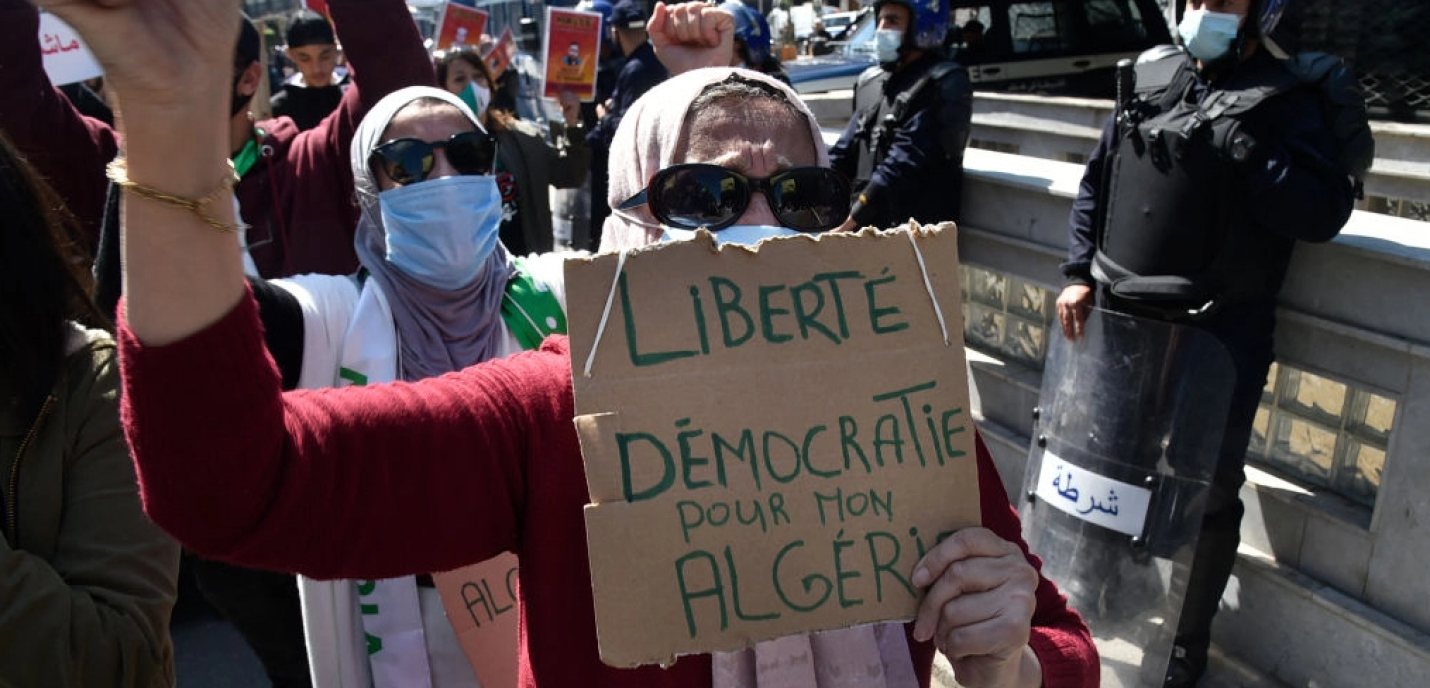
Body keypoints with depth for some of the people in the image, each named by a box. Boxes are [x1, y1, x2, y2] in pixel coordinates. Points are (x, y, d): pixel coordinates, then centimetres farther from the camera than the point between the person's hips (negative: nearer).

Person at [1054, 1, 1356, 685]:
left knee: (1208, 491, 8)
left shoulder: (1287, 100, -5)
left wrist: (1243, 148, -22)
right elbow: (1095, 184, 12)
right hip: (1119, 319, 4)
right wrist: (1078, 273, 3)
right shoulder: (1151, 78, 7)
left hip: (1219, 334, -4)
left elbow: (1324, 212, -15)